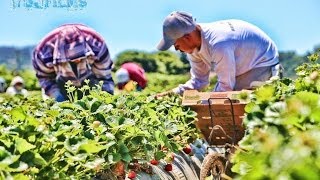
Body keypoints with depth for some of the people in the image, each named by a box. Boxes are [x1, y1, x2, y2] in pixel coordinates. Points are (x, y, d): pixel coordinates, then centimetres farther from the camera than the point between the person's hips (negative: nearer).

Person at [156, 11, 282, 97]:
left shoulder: (218, 46, -40)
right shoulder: (193, 45, -12)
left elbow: (226, 87, -29)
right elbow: (198, 81, -5)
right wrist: (172, 93, -19)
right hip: (242, 65, 9)